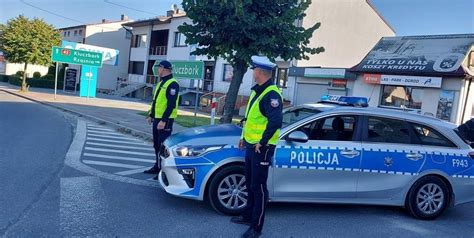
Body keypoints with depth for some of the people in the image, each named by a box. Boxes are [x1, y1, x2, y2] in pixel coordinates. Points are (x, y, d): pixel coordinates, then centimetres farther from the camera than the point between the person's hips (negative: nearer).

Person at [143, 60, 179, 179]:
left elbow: (171, 104, -21)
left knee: (163, 146, -8)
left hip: (165, 120, -10)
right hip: (157, 119, 10)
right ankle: (158, 166, 28)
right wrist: (151, 115, 20)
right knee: (157, 145, 16)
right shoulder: (161, 83, 17)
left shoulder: (172, 84, -14)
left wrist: (163, 120, -25)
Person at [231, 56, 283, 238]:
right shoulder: (257, 90, 13)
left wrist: (262, 142, -23)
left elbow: (275, 121, -29)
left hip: (261, 148, -10)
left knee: (258, 187, -1)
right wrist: (244, 137, 21)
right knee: (250, 183, 20)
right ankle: (248, 216, 36)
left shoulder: (271, 94, -19)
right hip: (251, 145, 10)